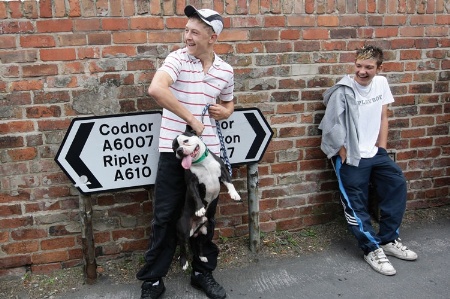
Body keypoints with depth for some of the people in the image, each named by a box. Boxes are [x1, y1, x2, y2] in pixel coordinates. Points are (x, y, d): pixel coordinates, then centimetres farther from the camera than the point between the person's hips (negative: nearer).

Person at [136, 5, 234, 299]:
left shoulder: (226, 70, 6)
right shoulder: (178, 58, -8)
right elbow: (156, 89, -27)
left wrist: (225, 112, -1)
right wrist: (192, 119, -25)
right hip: (174, 151, -3)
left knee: (205, 215, 14)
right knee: (165, 217, 4)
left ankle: (203, 272, 32)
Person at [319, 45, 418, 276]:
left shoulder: (381, 83, 3)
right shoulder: (343, 91, -16)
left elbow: (383, 117, 11)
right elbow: (331, 128, -15)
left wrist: (382, 148, 6)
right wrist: (345, 156, -10)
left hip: (374, 152, 6)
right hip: (350, 156, -6)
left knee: (397, 186, 3)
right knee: (356, 205, -4)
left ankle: (388, 240, 16)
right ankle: (373, 249, 11)